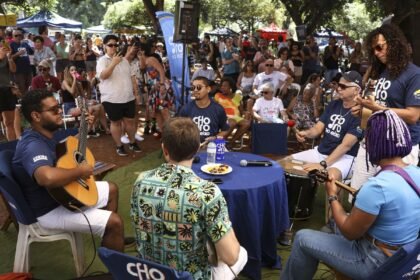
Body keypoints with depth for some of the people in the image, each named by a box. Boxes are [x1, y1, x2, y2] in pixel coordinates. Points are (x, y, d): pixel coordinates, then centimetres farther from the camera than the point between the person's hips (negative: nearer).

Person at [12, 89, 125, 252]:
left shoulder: (44, 135, 3)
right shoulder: (33, 145, -29)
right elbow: (48, 177, -51)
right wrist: (81, 171, -34)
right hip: (49, 209, -10)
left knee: (112, 189, 19)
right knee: (115, 222, -18)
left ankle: (116, 238, 33)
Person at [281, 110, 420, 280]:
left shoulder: (377, 185, -30)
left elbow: (349, 232, -19)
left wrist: (332, 197, -7)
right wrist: (363, 199, 8)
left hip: (377, 264, -8)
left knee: (302, 238, 6)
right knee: (334, 224, 29)